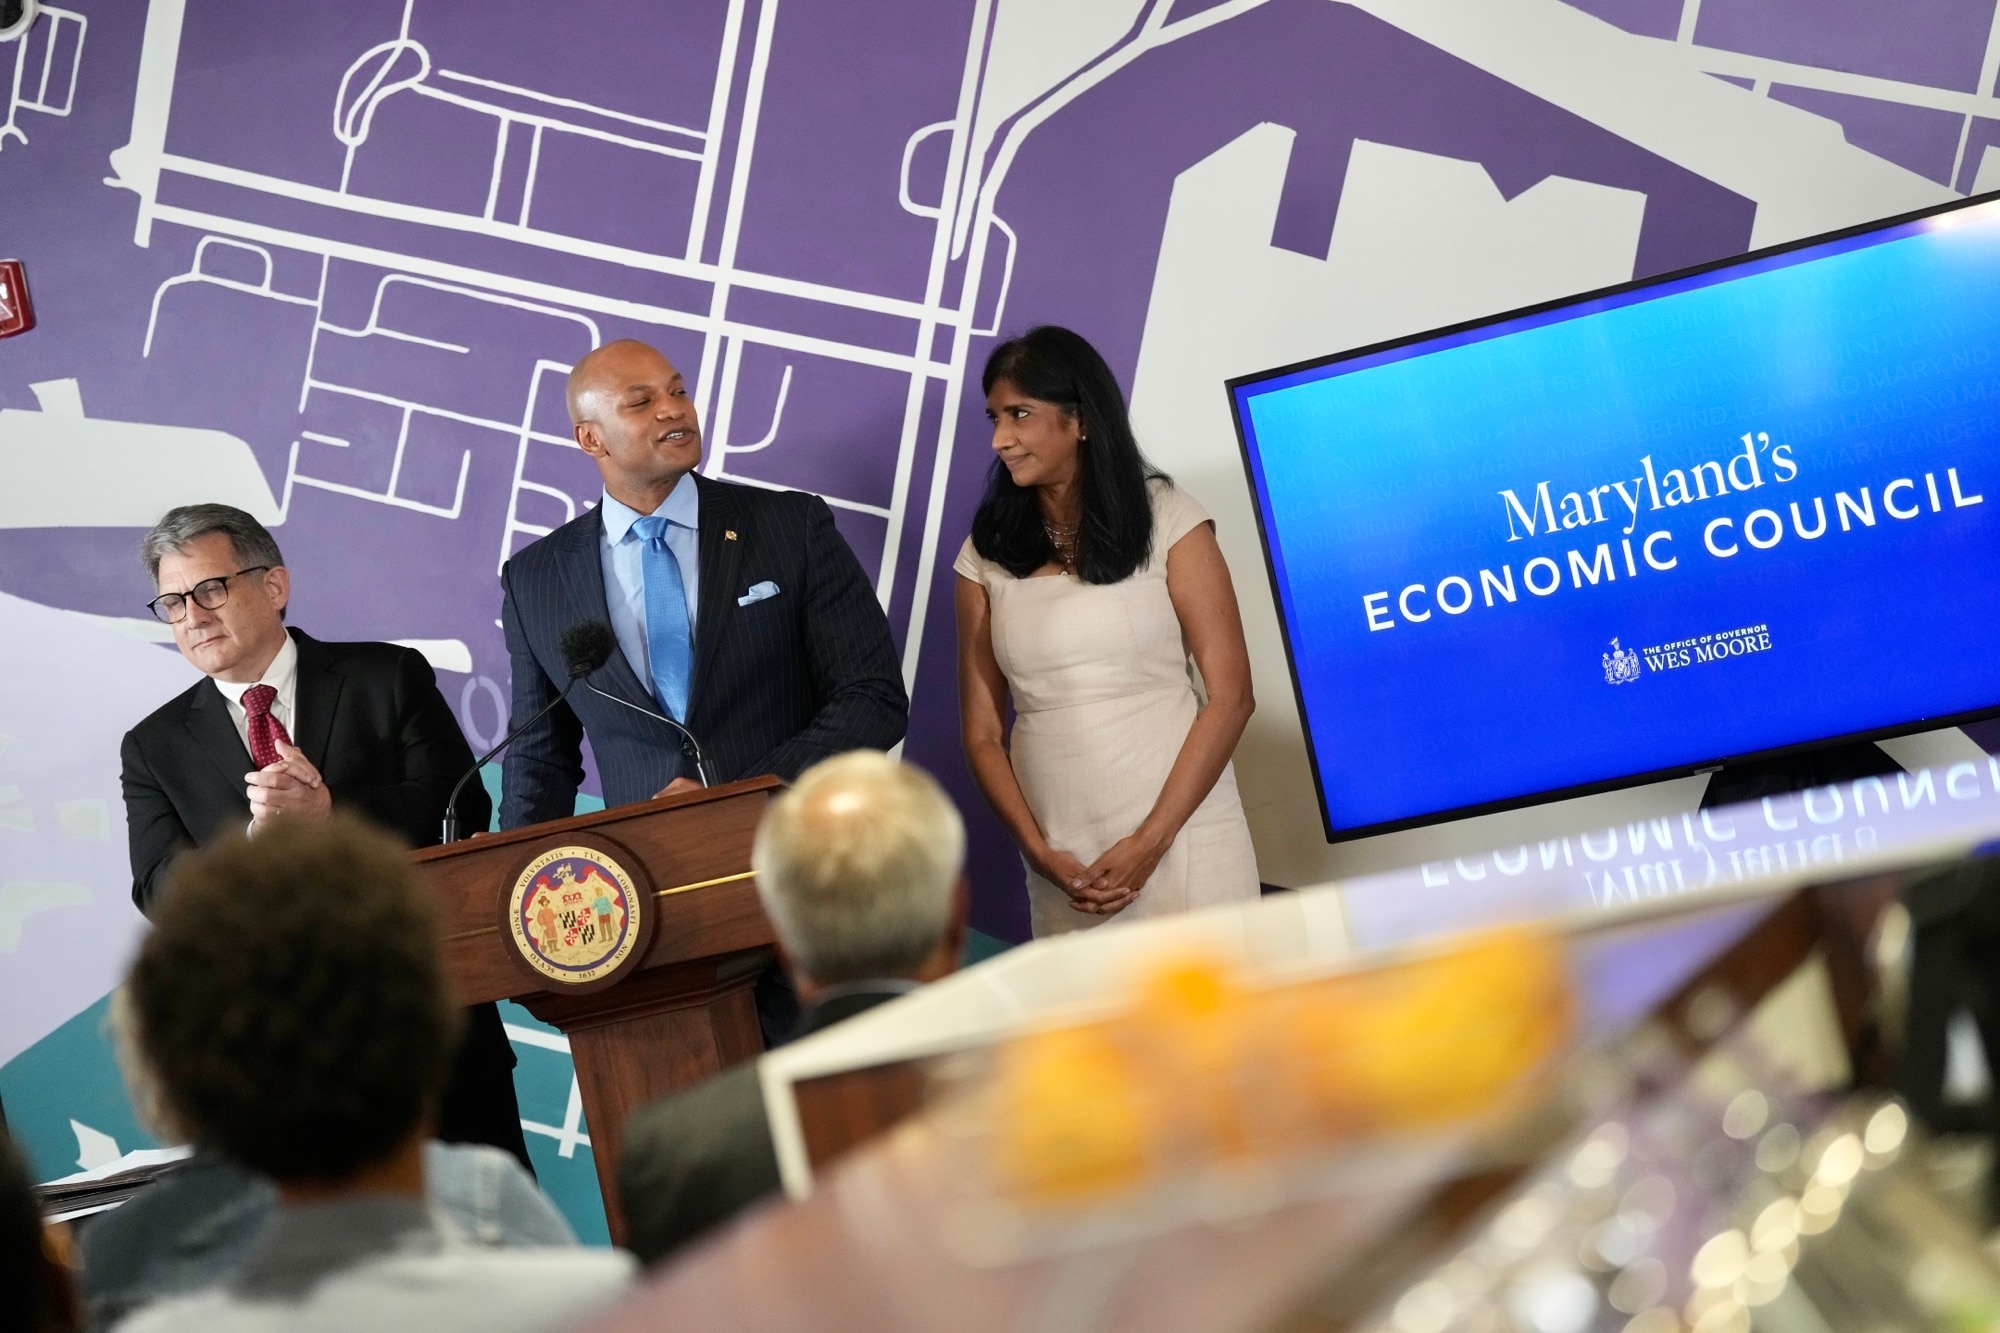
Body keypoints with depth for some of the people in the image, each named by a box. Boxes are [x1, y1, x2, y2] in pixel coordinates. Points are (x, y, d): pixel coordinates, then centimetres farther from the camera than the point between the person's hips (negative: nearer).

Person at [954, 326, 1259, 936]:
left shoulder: (1166, 519, 0)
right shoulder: (986, 554, 9)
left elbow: (1230, 695, -4)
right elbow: (983, 731, 9)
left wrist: (1151, 842, -12)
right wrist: (1039, 852, -7)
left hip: (1176, 839, -2)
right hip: (1066, 866, 3)